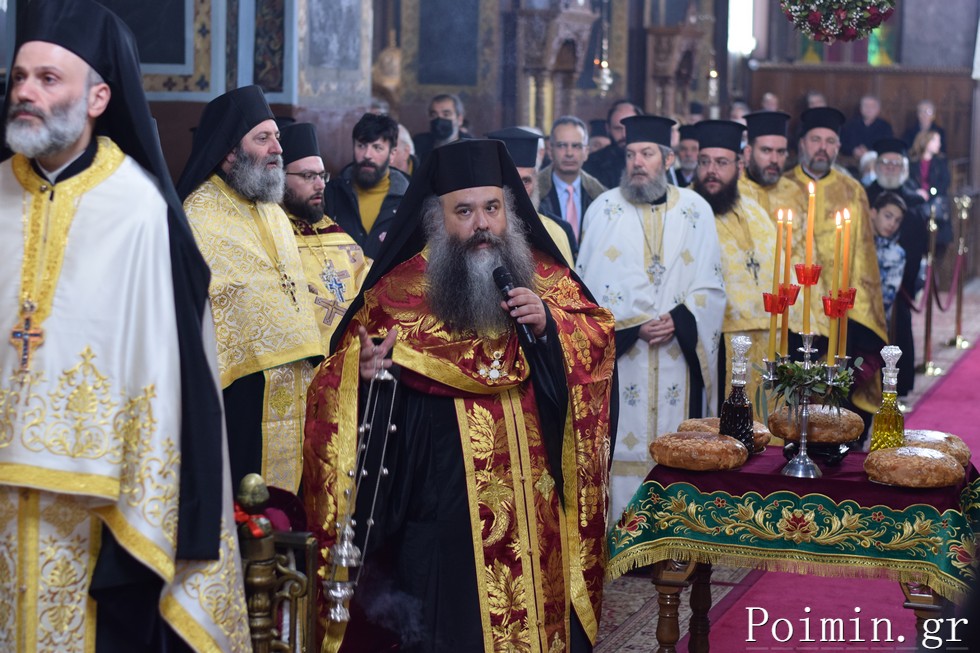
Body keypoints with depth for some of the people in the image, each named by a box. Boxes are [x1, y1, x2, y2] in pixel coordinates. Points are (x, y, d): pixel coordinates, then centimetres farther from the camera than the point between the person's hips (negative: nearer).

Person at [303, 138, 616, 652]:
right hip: (445, 503, -3)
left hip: (537, 491, 3)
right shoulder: (398, 291, -1)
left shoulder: (543, 274, 7)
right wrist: (365, 370, -25)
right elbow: (344, 374, -2)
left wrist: (550, 321, -13)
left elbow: (599, 336, 6)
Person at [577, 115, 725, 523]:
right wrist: (634, 326, -10)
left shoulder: (696, 210, 7)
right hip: (620, 358, -1)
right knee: (623, 450, -4)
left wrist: (680, 321, -10)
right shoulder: (605, 208, 3)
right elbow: (591, 287, 0)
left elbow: (711, 288, 6)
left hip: (679, 358, 1)